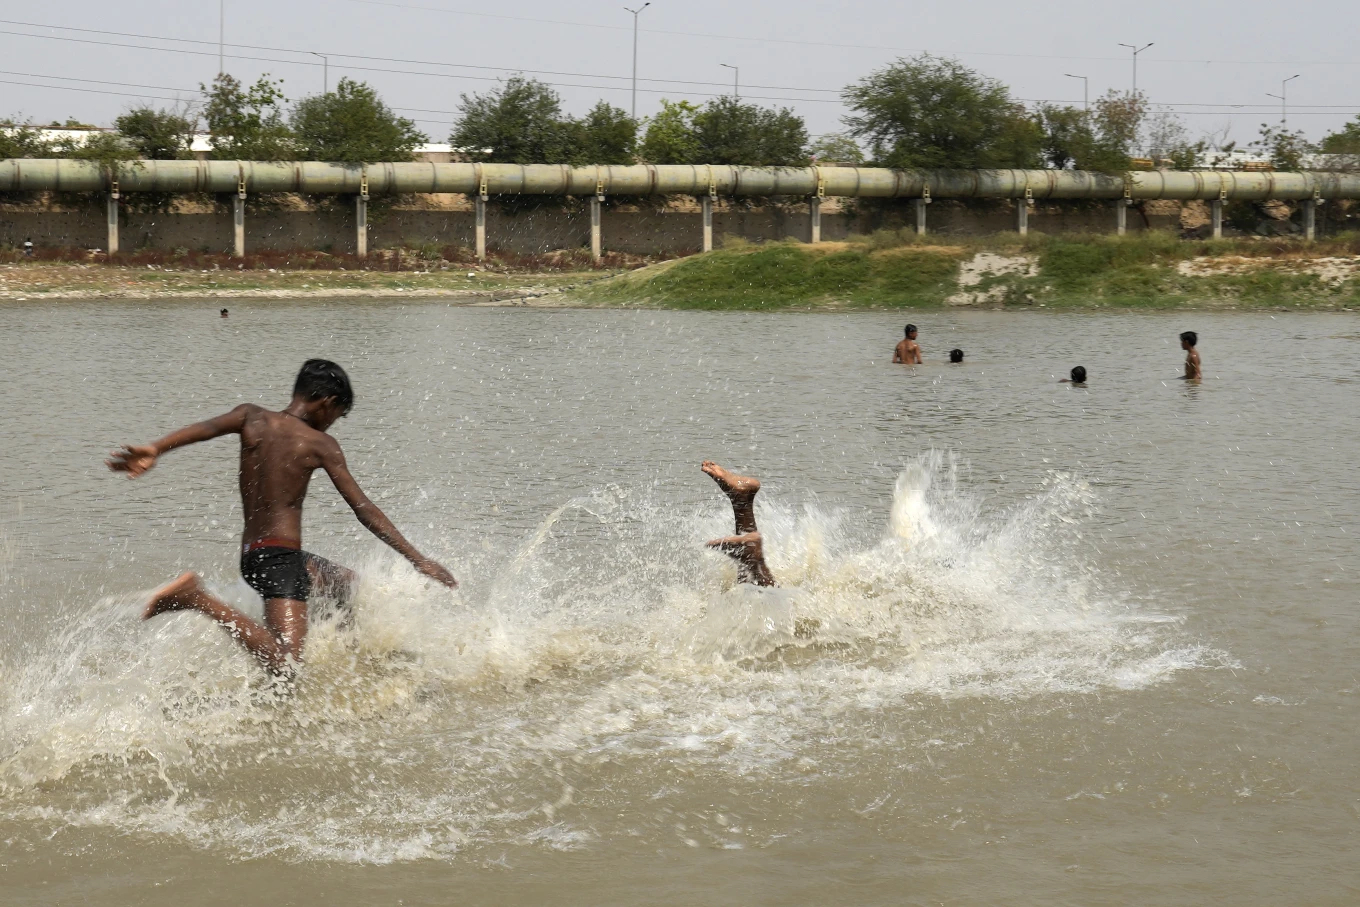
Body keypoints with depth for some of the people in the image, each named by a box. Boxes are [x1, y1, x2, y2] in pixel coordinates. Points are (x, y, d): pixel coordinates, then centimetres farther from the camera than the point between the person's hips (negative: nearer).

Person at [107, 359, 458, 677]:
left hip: (250, 556, 9)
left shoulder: (252, 418, 9)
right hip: (281, 556, -9)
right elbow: (363, 509, -5)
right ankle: (198, 599, -27)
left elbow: (209, 426, -12)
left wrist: (155, 449, -27)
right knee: (285, 665, -24)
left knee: (347, 584, 29)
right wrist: (418, 560, -1)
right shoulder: (320, 444, -3)